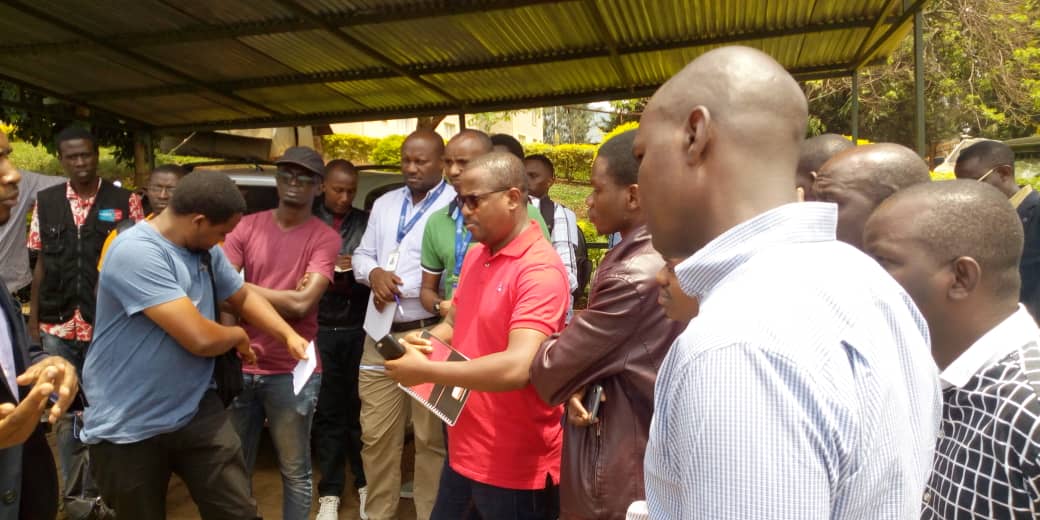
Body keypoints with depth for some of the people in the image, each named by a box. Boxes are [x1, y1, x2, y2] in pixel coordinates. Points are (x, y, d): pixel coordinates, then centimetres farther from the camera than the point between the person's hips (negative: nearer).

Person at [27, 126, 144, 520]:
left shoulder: (125, 202, -2)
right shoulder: (45, 202, 7)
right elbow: (41, 263, 11)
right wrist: (33, 318, 7)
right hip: (58, 327, 3)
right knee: (65, 412, 12)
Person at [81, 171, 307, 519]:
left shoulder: (206, 250, 2)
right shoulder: (136, 253, -26)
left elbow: (243, 295, 18)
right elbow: (201, 339, -31)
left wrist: (289, 335, 3)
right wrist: (239, 335, -8)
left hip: (197, 412, 6)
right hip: (128, 429, -6)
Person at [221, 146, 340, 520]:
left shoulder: (325, 237, -5)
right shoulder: (247, 226, 5)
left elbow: (302, 303, -16)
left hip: (292, 371, -3)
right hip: (240, 365, 3)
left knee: (295, 472, 9)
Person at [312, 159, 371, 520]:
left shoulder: (366, 222, 7)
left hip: (359, 328, 1)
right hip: (320, 328, 0)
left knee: (360, 409, 7)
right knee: (327, 412, 6)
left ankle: (364, 483, 24)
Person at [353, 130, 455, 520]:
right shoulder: (384, 204, 15)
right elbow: (361, 254, 18)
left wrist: (398, 285, -14)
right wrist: (374, 274, -4)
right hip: (380, 336, 6)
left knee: (430, 438, 6)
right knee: (376, 435, 13)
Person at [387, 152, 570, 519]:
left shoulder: (540, 269, -20)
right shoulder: (475, 256, 7)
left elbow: (516, 368, -30)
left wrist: (425, 370, -23)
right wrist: (424, 341, -4)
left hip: (516, 468, -7)